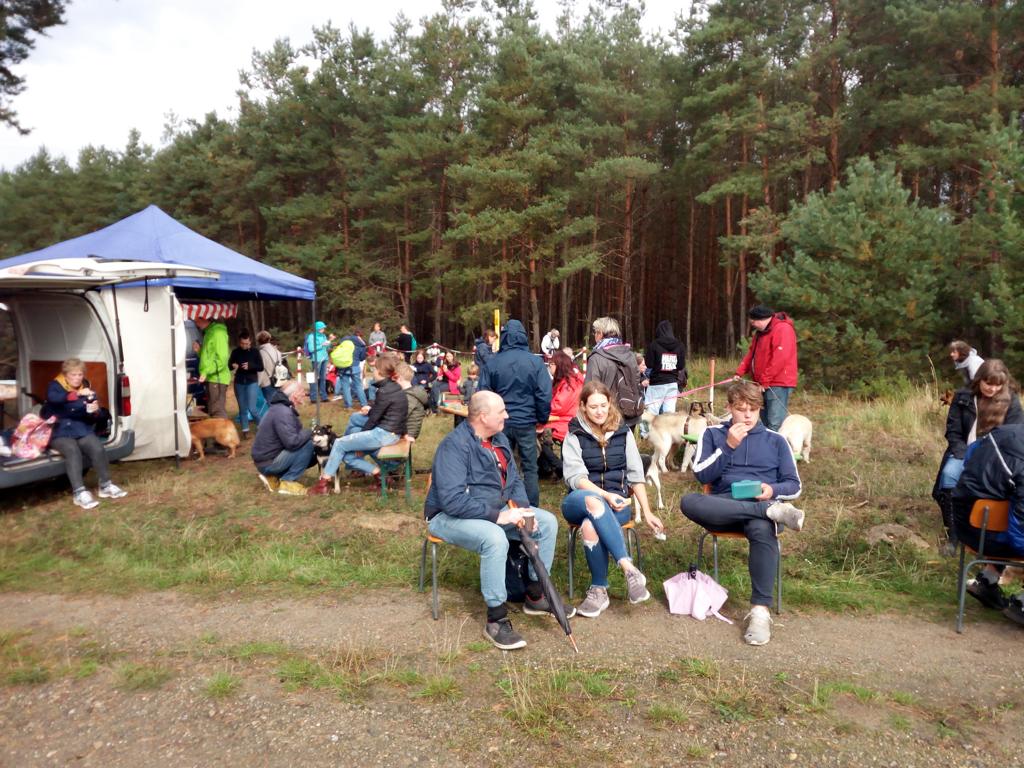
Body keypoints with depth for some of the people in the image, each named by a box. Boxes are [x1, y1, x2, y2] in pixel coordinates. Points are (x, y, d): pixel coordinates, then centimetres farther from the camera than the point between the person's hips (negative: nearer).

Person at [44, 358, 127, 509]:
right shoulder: (55, 386, 0)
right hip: (58, 432, -3)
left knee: (97, 447, -27)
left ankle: (106, 485, -13)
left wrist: (95, 411, -18)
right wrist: (77, 394, -42)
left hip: (81, 430, 3)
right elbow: (53, 398, -27)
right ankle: (79, 492, -36)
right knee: (72, 450, -34)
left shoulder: (87, 389, 10)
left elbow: (98, 417, 7)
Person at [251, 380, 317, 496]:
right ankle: (288, 482, -10)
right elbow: (292, 442, -31)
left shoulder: (284, 408, 9)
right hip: (268, 462, -10)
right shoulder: (283, 412, -24)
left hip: (270, 456, 10)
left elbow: (293, 435, 14)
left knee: (314, 455, 14)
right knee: (308, 444, -21)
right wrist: (309, 432, -15)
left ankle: (273, 476, 11)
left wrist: (308, 434, -3)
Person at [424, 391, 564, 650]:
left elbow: (514, 480, 13)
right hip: (450, 516, -8)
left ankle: (535, 596, 12)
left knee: (547, 522, -2)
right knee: (495, 539, -37)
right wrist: (498, 516, -30)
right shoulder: (455, 445, -23)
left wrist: (523, 508, -7)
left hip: (497, 510, 9)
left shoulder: (499, 439, 4)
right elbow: (452, 500, -31)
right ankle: (496, 619, -21)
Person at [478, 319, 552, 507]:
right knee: (530, 468, 9)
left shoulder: (492, 363, -4)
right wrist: (542, 418, 7)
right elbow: (545, 395, -8)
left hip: (501, 422, 1)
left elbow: (483, 395, 0)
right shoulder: (536, 362, -7)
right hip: (527, 422, -1)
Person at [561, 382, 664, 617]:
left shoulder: (623, 432, 9)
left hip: (616, 502, 1)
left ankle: (599, 589, -19)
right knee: (592, 501, -39)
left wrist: (647, 512, 3)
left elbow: (636, 475, 10)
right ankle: (629, 568, -40)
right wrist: (604, 495, -23)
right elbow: (576, 477, -9)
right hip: (581, 500, 0)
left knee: (590, 526, -35)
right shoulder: (575, 436, 1)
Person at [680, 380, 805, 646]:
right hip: (723, 509, 1)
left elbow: (794, 485, 13)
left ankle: (760, 610, -33)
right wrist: (728, 446, -9)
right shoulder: (713, 434, 14)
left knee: (763, 530, -39)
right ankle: (772, 511, -34)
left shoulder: (775, 440, 16)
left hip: (763, 504, 0)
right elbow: (701, 474, 1)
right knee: (688, 502, -35)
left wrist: (773, 490, -9)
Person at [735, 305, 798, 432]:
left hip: (778, 384, -10)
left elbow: (779, 359, -22)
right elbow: (751, 353, 16)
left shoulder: (782, 329, -14)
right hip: (763, 384, 10)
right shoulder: (761, 331, 16)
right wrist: (740, 372, 3)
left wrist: (764, 381, -19)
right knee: (765, 422, 14)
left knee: (775, 425, -13)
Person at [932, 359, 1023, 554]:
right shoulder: (963, 397, 2)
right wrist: (966, 458, -13)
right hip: (965, 454, 1)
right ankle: (953, 533, -22)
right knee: (949, 474, -30)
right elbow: (953, 432, 3)